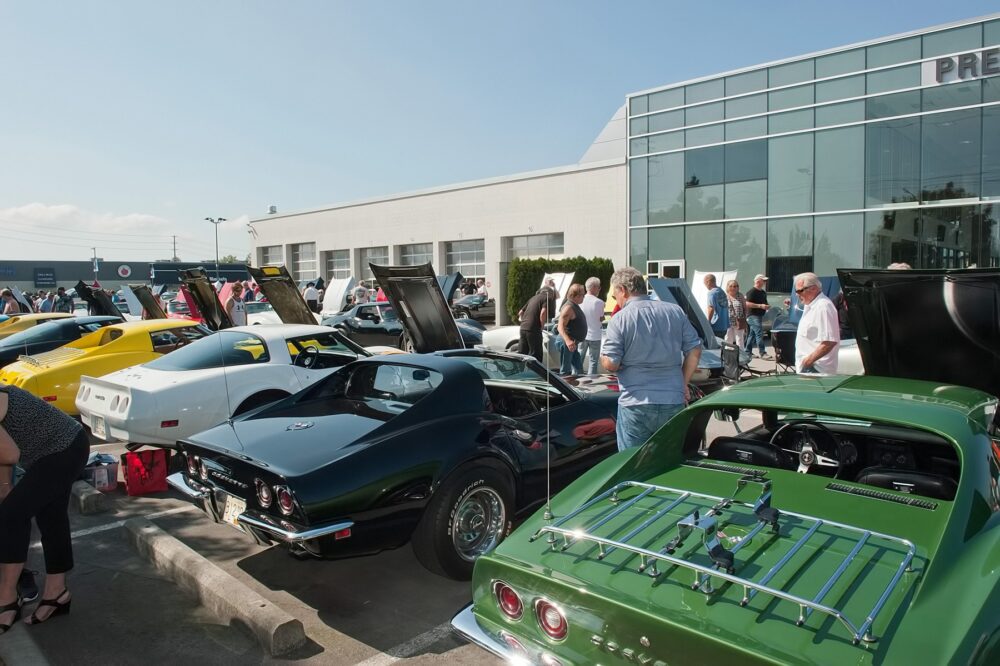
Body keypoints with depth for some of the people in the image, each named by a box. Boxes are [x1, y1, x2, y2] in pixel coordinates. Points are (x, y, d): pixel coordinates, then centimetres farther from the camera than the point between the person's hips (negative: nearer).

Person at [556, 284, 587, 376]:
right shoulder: (568, 307, -19)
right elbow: (561, 327, -28)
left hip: (573, 343, 11)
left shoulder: (575, 306, 13)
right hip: (567, 343, -11)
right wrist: (567, 341, -43)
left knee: (578, 369, 15)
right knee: (565, 371, -5)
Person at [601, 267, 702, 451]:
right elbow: (694, 350, 7)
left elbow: (610, 364, -12)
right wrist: (683, 383, 14)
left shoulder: (619, 319, -9)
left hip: (636, 404, -4)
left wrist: (603, 355, 10)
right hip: (674, 402, 5)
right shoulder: (676, 312, 6)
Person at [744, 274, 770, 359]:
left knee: (752, 334, 12)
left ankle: (748, 352, 18)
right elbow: (747, 304, -19)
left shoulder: (763, 292, 17)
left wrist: (766, 306, 10)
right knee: (759, 333, -13)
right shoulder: (752, 291, -11)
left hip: (759, 315, 9)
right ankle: (762, 353, -13)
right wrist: (760, 306, -22)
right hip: (753, 315, -9)